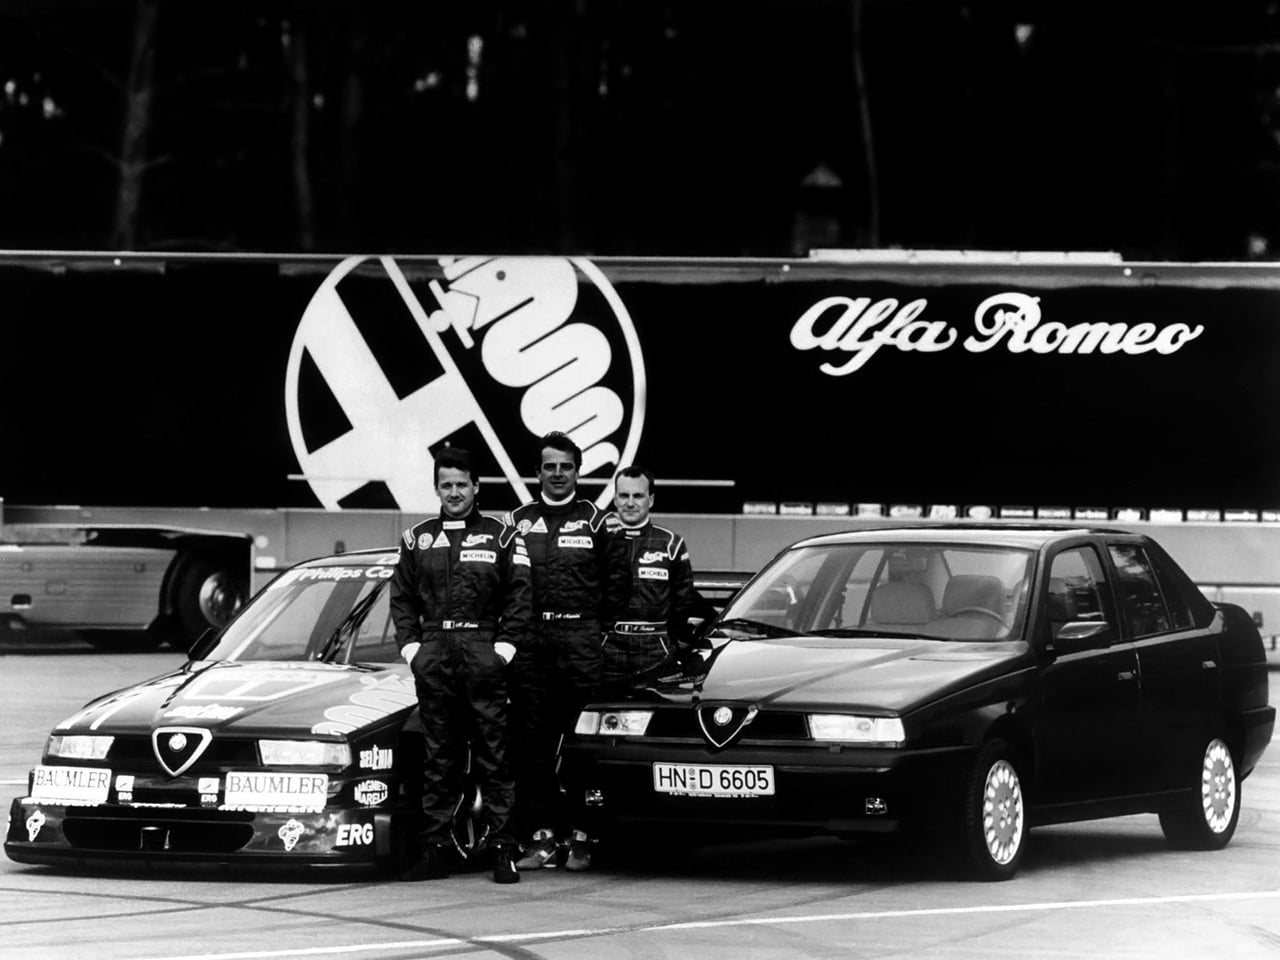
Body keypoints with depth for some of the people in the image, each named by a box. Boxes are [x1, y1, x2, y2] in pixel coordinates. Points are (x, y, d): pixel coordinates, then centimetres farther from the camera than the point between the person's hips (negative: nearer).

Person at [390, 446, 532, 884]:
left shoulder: (501, 537, 6)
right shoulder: (418, 539, 15)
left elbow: (520, 596, 2)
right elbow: (401, 597, 15)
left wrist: (505, 645, -7)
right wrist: (410, 646, 3)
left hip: (483, 654, -3)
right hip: (433, 655, 3)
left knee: (493, 754, -4)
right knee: (438, 757, 5)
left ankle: (503, 848, -4)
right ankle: (435, 849, 6)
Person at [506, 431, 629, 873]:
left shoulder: (598, 522, 8)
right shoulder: (517, 521, 15)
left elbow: (616, 581, 7)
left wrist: (601, 630, 0)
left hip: (582, 640, -2)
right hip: (529, 643, 2)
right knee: (531, 744, -1)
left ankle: (579, 836, -2)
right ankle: (541, 836, 1)